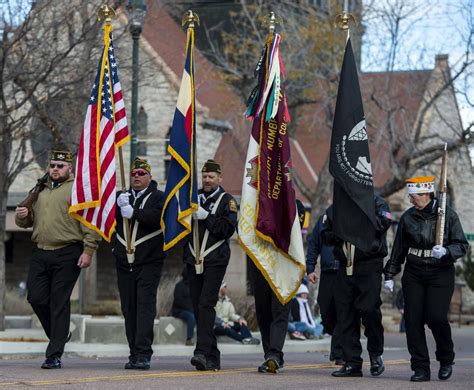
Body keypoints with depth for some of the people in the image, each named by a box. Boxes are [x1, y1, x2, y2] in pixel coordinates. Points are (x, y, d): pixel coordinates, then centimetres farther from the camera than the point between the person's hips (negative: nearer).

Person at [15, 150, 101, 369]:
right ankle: (60, 334, 25)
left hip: (67, 255, -6)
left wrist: (88, 251, -16)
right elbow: (27, 222, 26)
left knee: (59, 303, -5)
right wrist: (22, 216, 1)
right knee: (36, 298, 0)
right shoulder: (40, 191, 18)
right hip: (40, 254, 6)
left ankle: (54, 355, -2)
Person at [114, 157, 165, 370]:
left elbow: (159, 217, -15)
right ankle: (134, 353, 10)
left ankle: (143, 354, -16)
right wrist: (118, 205, -12)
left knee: (145, 306, -12)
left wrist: (134, 213, -17)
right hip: (124, 262, 5)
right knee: (129, 308, 5)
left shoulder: (158, 197, 4)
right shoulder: (121, 196, 18)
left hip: (149, 262, -5)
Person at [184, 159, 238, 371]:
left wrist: (206, 216, -15)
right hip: (194, 259, 5)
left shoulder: (227, 200, 2)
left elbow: (228, 229, -9)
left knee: (206, 305, -16)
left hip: (215, 260, -5)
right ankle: (212, 358, 10)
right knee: (198, 308, 4)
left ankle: (203, 352, -23)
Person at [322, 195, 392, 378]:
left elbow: (384, 223, -16)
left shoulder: (375, 202, 3)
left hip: (370, 265, -5)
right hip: (346, 267, 5)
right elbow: (326, 236, 17)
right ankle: (352, 363, 10)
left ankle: (376, 355, 8)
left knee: (369, 309, -13)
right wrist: (338, 233, -5)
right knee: (346, 314, 3)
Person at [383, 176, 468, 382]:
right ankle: (421, 368, 4)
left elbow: (462, 245, -2)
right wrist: (390, 274, 12)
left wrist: (446, 251, -21)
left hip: (440, 274, -3)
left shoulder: (448, 214, -3)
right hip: (413, 274, 4)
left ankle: (446, 359, 13)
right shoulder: (408, 217, 6)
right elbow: (398, 248, 14)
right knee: (413, 320, -4)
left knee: (435, 317, -14)